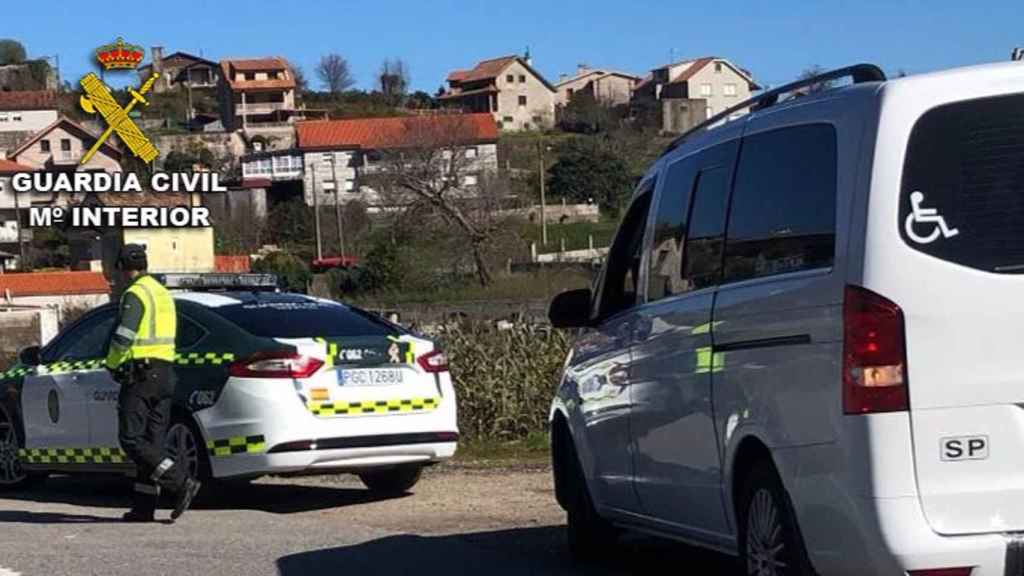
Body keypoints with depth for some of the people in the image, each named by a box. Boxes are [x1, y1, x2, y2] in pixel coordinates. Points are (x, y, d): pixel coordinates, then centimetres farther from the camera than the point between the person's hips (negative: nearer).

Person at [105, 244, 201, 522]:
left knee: (131, 440, -8)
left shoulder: (135, 294, -11)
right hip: (165, 372, 9)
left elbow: (122, 337, -20)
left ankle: (182, 483, -19)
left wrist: (112, 364, -2)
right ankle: (143, 506, 7)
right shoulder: (163, 293, 17)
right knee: (152, 443, 8)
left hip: (141, 374, -9)